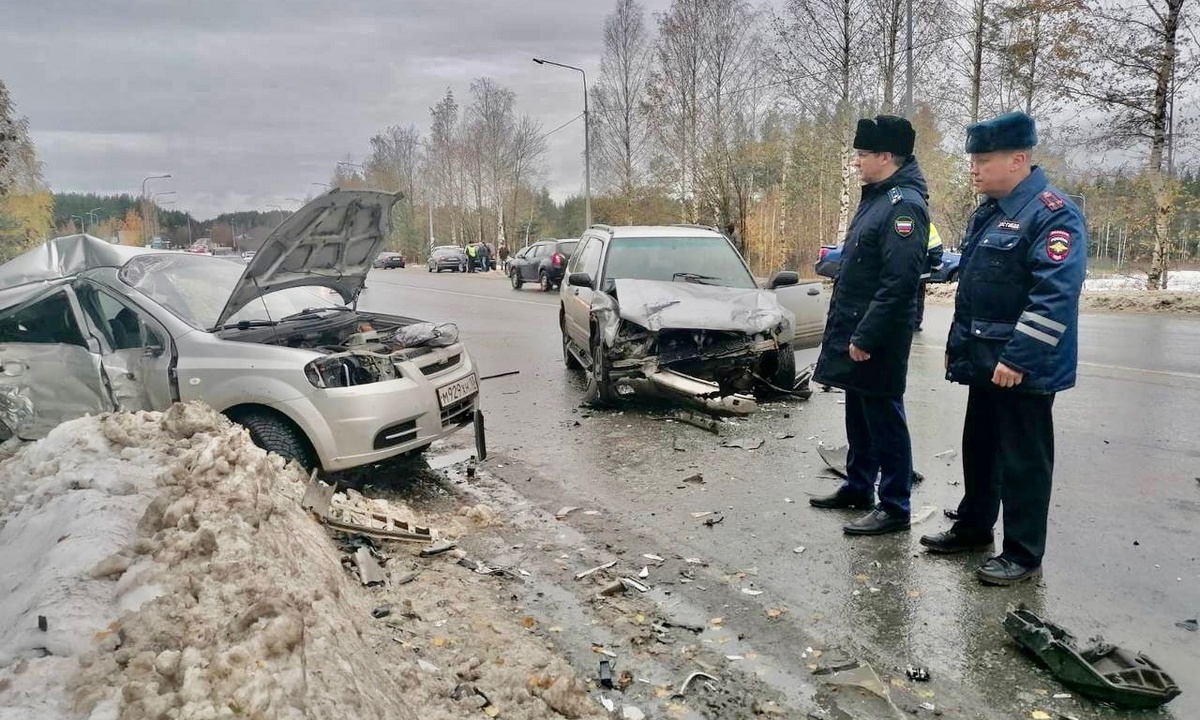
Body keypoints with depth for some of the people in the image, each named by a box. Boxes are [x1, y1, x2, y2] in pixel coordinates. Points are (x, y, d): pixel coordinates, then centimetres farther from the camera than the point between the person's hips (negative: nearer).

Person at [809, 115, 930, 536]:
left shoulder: (904, 205, -18)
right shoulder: (876, 197, 14)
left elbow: (899, 282, -25)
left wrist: (866, 337, -23)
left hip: (876, 339, -10)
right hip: (855, 331, 10)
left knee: (884, 420, 0)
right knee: (858, 416, 19)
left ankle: (894, 507, 11)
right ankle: (858, 487, 33)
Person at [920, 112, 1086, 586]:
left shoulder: (1053, 214, -15)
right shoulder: (987, 212, 14)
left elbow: (1055, 295, -24)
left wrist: (1019, 359, -25)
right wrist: (957, 344, 18)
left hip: (1024, 368, -9)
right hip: (984, 362, 9)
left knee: (1023, 459, 1)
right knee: (979, 449, 19)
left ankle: (1023, 554, 13)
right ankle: (973, 527, 34)